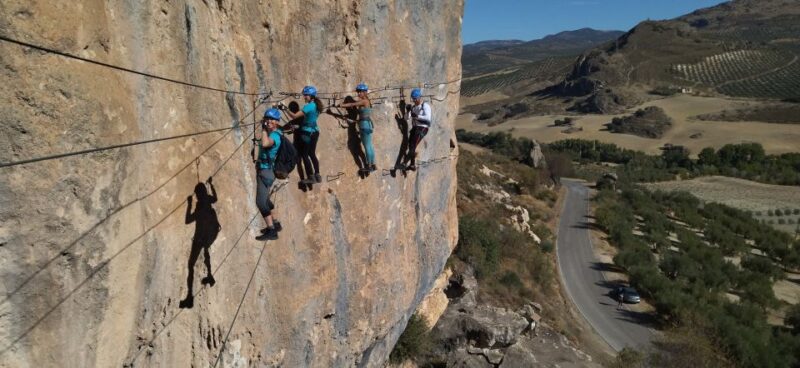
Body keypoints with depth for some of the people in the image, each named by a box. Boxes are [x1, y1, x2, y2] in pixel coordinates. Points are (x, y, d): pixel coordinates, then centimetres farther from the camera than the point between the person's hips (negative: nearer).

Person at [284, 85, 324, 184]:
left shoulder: (308, 106, -19)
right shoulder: (316, 105, 7)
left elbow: (294, 116, -24)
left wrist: (285, 108, -17)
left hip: (307, 133, -8)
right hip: (315, 132, 8)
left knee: (304, 155, 0)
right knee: (312, 154, 16)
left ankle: (311, 177, 1)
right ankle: (317, 175, 20)